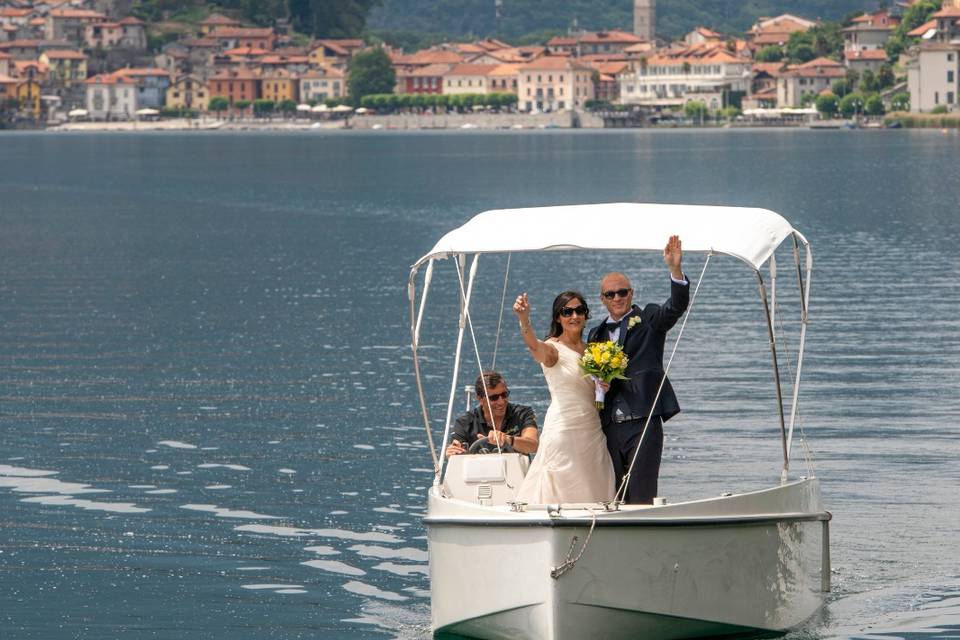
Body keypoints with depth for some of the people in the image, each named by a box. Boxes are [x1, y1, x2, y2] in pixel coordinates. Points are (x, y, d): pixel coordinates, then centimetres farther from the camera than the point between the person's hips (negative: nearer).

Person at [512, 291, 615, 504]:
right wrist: (524, 318, -51)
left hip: (592, 431, 6)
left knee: (590, 492, 5)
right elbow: (534, 346, -31)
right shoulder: (553, 349, -7)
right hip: (564, 429, -6)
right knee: (561, 491, -7)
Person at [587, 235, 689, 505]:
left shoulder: (648, 319, 4)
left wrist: (675, 269, -31)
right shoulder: (597, 334, 18)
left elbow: (677, 306, -14)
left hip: (643, 422, -5)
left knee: (641, 497, -11)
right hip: (609, 426, 5)